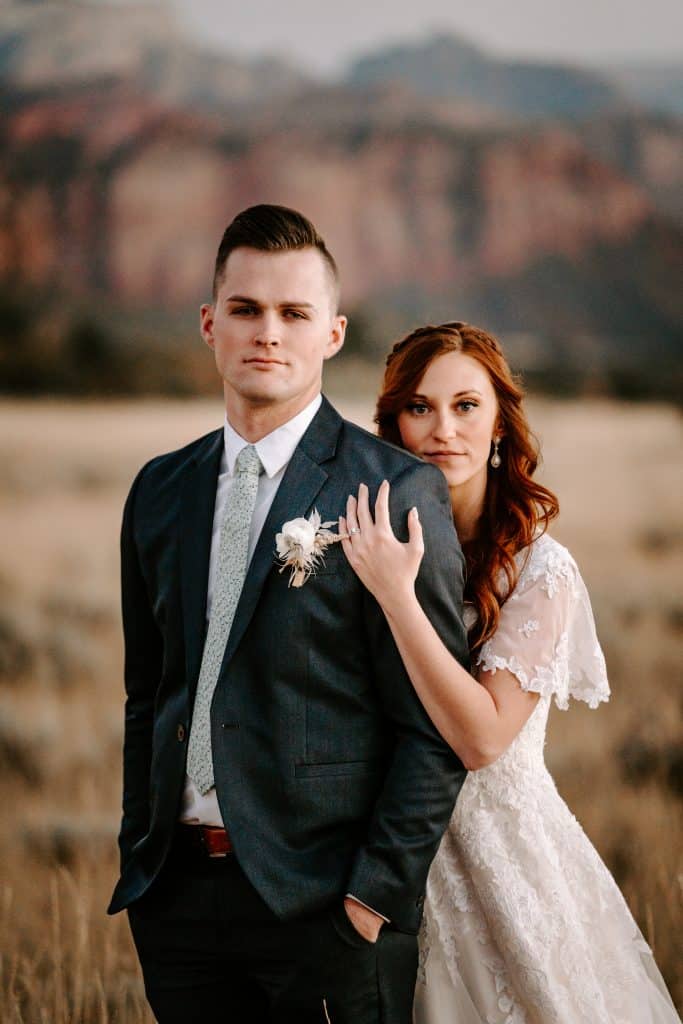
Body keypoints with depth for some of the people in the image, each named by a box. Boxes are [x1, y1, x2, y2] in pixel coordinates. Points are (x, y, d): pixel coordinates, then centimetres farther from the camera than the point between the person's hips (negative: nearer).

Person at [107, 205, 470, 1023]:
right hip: (178, 895, 5)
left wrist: (377, 896, -13)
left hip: (323, 896, -5)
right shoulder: (161, 492, 11)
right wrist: (138, 855, 11)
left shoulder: (396, 491, -7)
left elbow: (434, 725, -8)